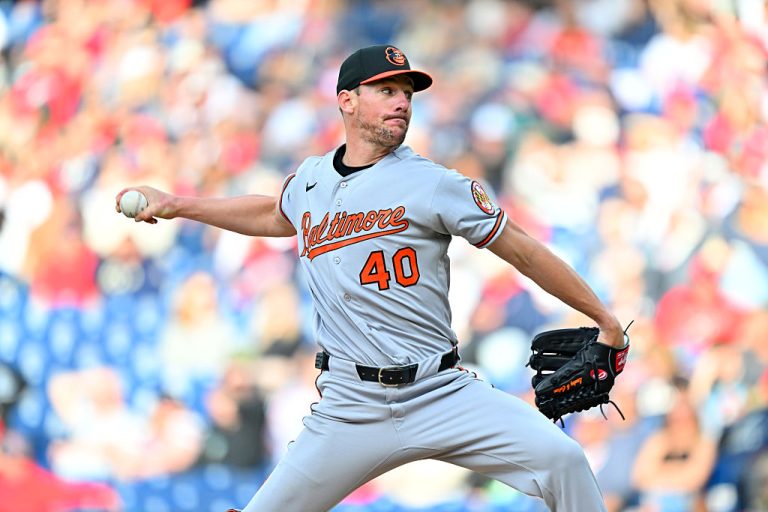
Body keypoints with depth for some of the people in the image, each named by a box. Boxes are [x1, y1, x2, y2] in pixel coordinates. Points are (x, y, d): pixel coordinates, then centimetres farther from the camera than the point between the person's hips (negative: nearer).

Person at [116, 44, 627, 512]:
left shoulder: (433, 184, -2)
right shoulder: (311, 180, 11)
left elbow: (523, 251, 3)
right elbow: (276, 215, 35)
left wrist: (604, 318, 5)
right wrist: (176, 205, 33)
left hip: (444, 395, -3)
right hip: (352, 409, 3)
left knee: (562, 458, -22)